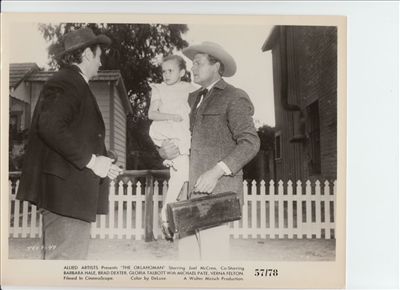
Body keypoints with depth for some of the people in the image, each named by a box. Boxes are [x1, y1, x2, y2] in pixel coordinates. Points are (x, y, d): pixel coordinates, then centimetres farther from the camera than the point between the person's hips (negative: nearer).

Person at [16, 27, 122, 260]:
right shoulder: (66, 83, -9)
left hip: (72, 192, 10)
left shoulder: (74, 84, 22)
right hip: (66, 190, -10)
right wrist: (90, 160, -19)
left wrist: (100, 162, 15)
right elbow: (50, 127, -24)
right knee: (66, 257, -6)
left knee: (74, 256, 13)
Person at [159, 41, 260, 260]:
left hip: (217, 190, -7)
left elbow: (250, 143, -9)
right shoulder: (193, 98, 23)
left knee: (213, 254, -11)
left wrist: (216, 171, -19)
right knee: (187, 253, 3)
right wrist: (165, 151, 3)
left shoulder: (234, 98, 0)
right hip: (191, 191, 7)